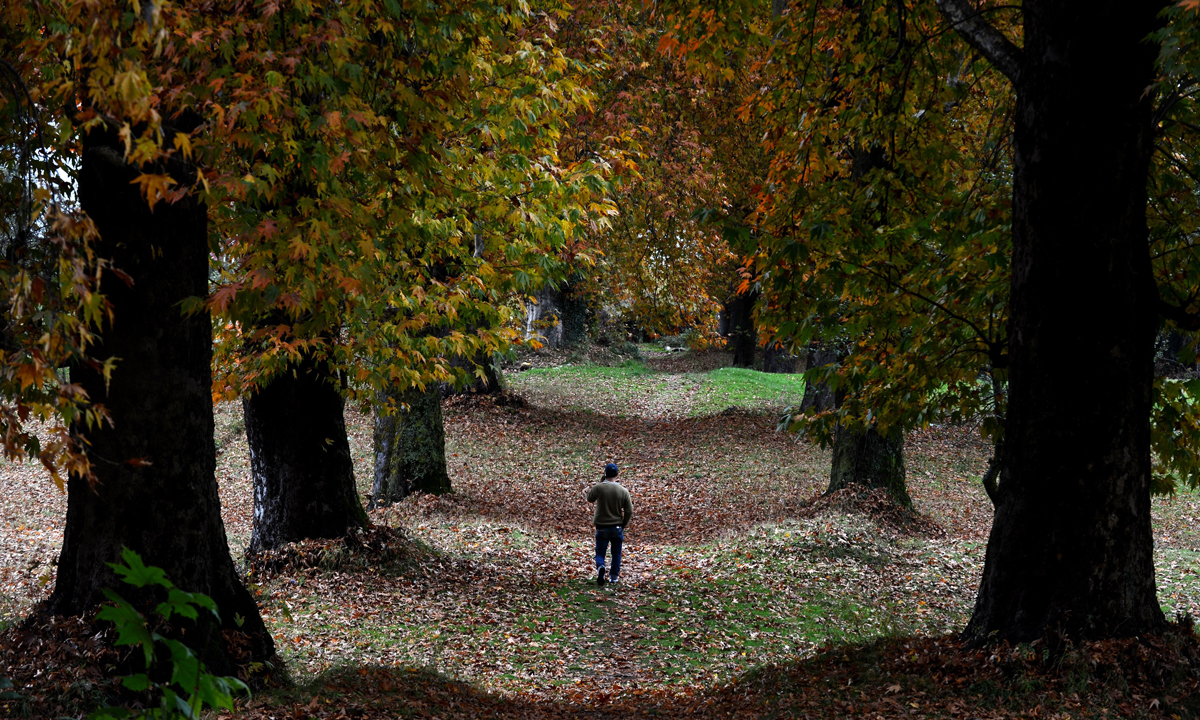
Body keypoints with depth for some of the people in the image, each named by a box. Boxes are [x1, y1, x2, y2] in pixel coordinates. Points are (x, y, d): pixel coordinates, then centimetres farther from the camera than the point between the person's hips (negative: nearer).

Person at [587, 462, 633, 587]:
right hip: (617, 527, 1)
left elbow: (590, 499, 8)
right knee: (616, 553, 18)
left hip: (602, 527, -1)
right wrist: (623, 525, 12)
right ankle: (614, 576, 22)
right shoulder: (623, 491, -6)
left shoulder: (598, 487, -12)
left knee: (600, 553, 5)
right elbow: (629, 511, -3)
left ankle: (600, 567, -25)